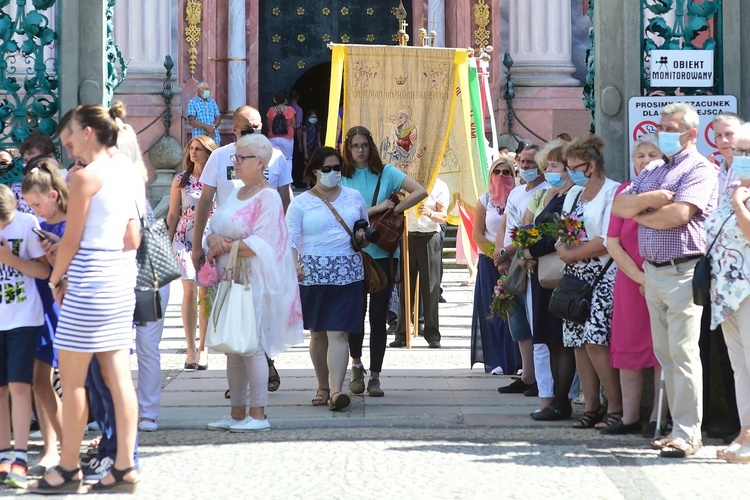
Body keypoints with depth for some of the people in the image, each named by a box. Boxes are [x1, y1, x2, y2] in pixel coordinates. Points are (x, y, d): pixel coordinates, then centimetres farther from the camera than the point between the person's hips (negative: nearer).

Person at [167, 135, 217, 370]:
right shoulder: (181, 180, 6)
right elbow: (172, 215, 10)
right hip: (184, 238, 0)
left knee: (205, 294, 2)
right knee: (190, 291, -12)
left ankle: (203, 347, 14)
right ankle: (191, 348, -8)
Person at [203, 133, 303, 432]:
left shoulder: (268, 197, -9)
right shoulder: (235, 195, 17)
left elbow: (260, 244, -17)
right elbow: (214, 231, 17)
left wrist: (224, 247, -9)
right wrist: (214, 239, -6)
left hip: (254, 281, -8)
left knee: (252, 345, -9)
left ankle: (258, 414, -4)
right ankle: (237, 414, 13)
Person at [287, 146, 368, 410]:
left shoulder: (354, 197, 12)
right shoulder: (300, 203, 4)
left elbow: (366, 229, 24)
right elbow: (290, 239, -3)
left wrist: (363, 236, -1)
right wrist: (293, 265, -22)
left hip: (347, 275, 0)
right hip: (312, 274, 0)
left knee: (338, 333, -10)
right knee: (317, 333, 9)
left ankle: (336, 391, -17)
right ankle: (323, 387, 24)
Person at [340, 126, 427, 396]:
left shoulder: (385, 173, 4)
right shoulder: (342, 178, 3)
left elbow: (420, 192, -3)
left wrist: (394, 210, -9)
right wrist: (376, 208, -15)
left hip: (384, 253, 0)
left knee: (379, 315, 0)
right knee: (356, 312, -1)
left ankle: (375, 376, 6)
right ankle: (356, 364, 25)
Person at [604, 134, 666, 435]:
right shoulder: (624, 191, 7)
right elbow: (613, 244, 2)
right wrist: (640, 277, -8)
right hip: (629, 282, 4)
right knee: (628, 347, 6)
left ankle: (658, 419, 2)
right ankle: (630, 417, 12)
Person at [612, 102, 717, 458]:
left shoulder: (699, 170, -5)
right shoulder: (652, 171, 20)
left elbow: (678, 214, -19)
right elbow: (618, 206, 10)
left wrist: (640, 214, -2)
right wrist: (650, 199, -8)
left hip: (683, 271, -8)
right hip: (652, 271, 8)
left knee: (683, 353, -9)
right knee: (665, 354, 8)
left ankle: (688, 433, -6)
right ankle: (678, 427, 13)